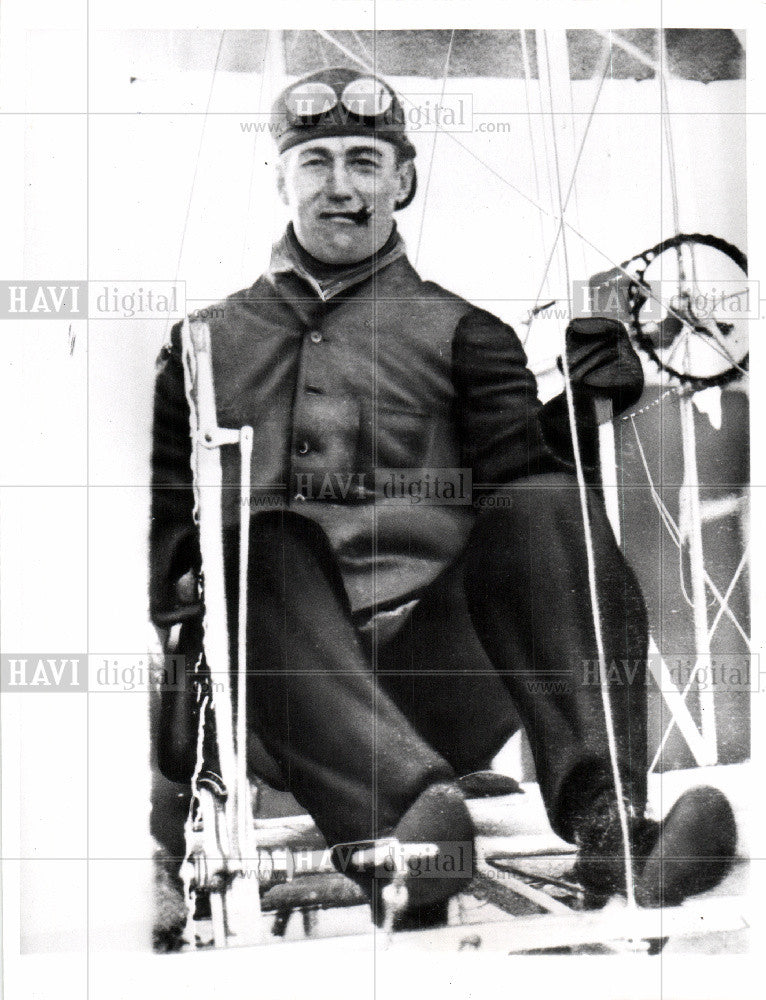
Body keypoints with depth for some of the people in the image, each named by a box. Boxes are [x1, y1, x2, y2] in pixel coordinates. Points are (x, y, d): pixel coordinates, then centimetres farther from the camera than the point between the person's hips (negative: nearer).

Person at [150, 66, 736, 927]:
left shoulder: (462, 332, 20)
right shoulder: (208, 341, 24)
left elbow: (532, 470, 7)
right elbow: (158, 507, 22)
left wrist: (591, 374, -8)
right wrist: (184, 573, 1)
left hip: (430, 673, 1)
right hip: (272, 679, 0)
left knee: (546, 501, -24)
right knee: (264, 542, -33)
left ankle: (606, 820, -38)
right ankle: (405, 821, -54)